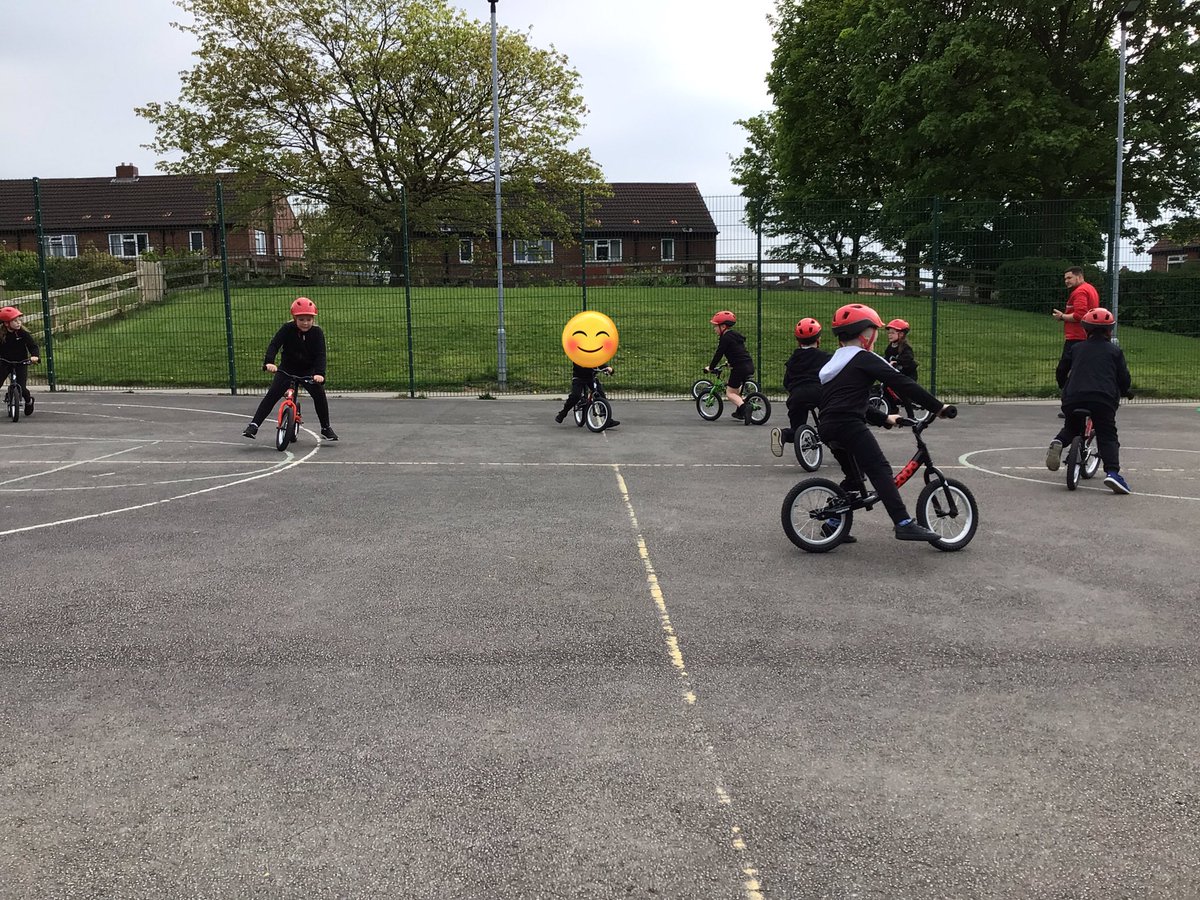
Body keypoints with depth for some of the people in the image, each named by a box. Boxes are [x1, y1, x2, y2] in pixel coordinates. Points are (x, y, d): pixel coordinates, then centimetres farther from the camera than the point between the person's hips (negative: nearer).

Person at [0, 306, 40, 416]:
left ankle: (29, 400, 25)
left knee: (21, 388, -9)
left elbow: (33, 345, -11)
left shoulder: (23, 333, -11)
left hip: (21, 363, -1)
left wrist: (34, 355, -30)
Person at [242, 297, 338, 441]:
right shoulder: (287, 329, -16)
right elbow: (274, 345, -25)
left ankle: (326, 428, 2)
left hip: (308, 371, 0)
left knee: (319, 394, -15)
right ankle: (253, 425, -8)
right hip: (286, 369, 0)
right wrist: (269, 362, -43)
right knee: (272, 395, -13)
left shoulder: (317, 332, -15)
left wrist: (319, 373, -38)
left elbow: (320, 354, -22)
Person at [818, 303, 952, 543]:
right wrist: (937, 406, -3)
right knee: (880, 471, -12)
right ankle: (904, 523, -19)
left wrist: (884, 419, 33)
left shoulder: (835, 363, 26)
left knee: (854, 478, 21)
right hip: (849, 426, -9)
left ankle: (833, 523, 23)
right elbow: (901, 383, -7)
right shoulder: (863, 359, -1)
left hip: (828, 428, 9)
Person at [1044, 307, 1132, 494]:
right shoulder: (1114, 351, 15)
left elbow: (1061, 371, 22)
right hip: (1104, 399, -2)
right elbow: (1124, 378, 12)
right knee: (1108, 437, 3)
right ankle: (1112, 472, -17)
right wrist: (1123, 393, 32)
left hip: (1073, 397, 2)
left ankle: (1058, 442, -8)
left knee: (1070, 428, 24)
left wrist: (1065, 388, 41)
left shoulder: (1077, 348, 20)